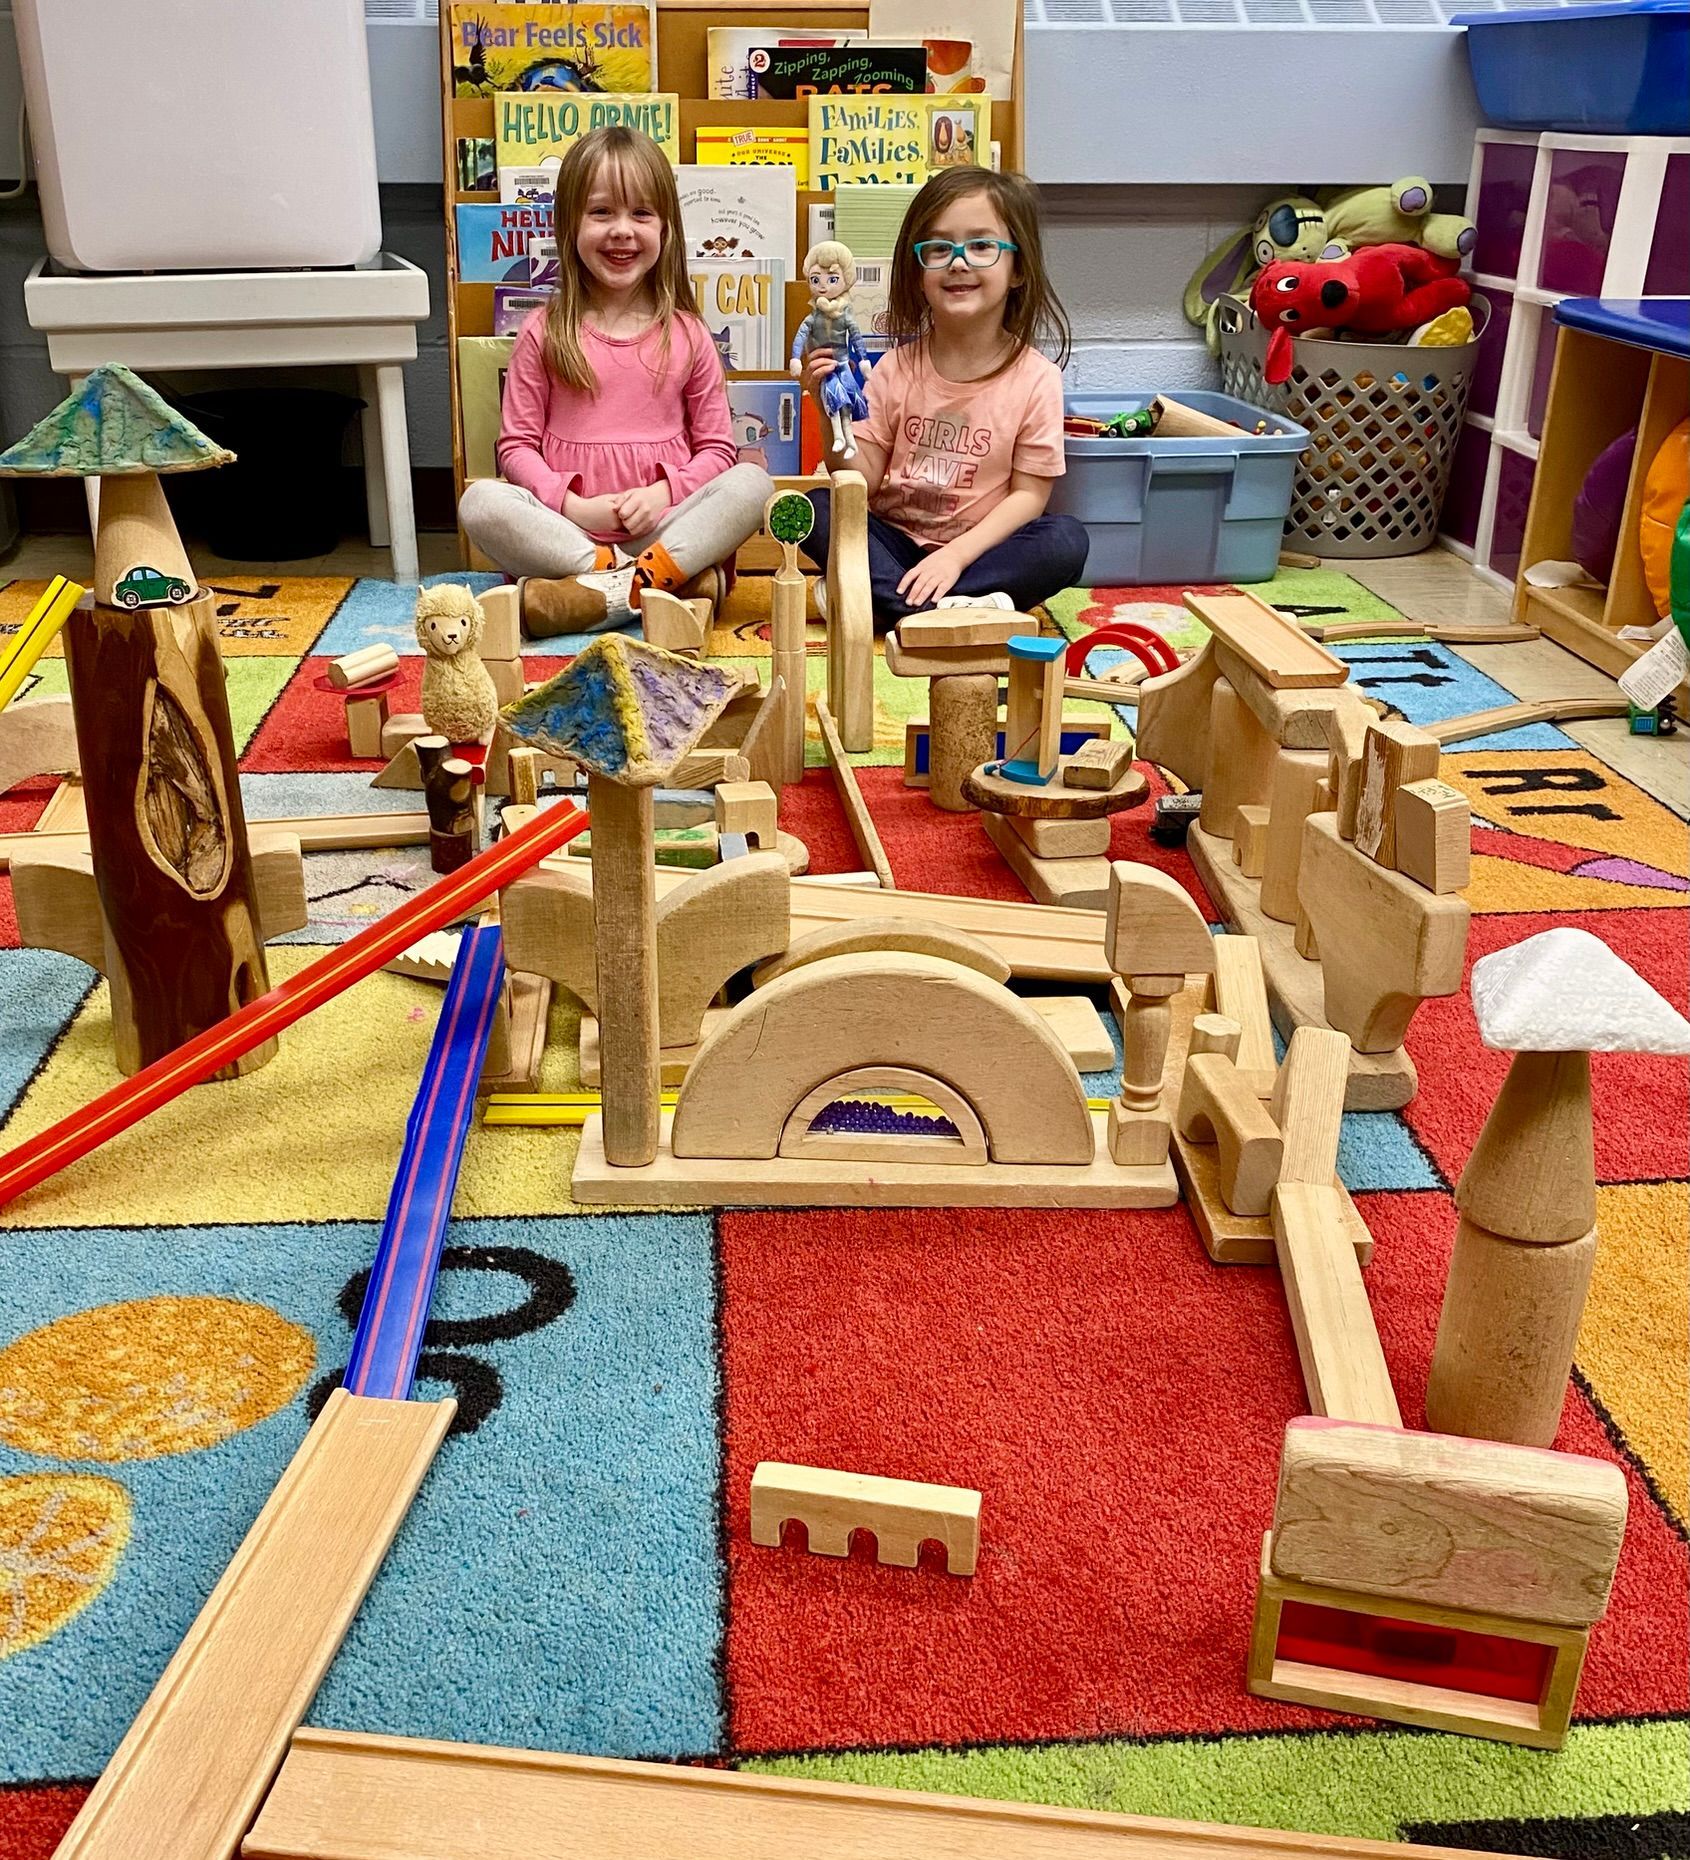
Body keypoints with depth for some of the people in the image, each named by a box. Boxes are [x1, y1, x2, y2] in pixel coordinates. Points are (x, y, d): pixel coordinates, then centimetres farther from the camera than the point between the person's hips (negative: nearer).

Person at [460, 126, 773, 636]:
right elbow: (517, 445, 4)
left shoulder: (686, 334, 8)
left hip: (661, 530, 0)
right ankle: (672, 581, -30)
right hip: (566, 531, 0)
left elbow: (716, 446, 7)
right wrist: (572, 504, -13)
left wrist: (664, 491, -12)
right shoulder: (543, 333, 6)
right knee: (480, 501, -29)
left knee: (752, 482, -24)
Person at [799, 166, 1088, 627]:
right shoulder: (897, 369, 0)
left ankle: (873, 597, -30)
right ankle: (953, 613, -31)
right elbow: (863, 481, -1)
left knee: (1066, 541, -28)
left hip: (977, 548, -1)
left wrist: (956, 554, -19)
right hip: (893, 543, 2)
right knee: (816, 507, -21)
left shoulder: (1035, 378, -6)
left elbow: (1029, 494, -7)